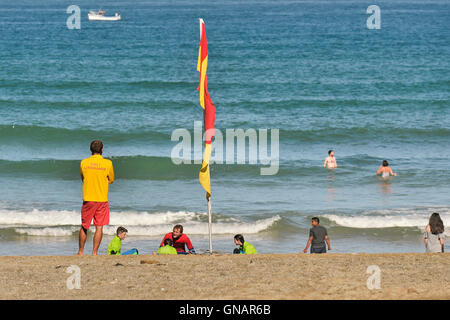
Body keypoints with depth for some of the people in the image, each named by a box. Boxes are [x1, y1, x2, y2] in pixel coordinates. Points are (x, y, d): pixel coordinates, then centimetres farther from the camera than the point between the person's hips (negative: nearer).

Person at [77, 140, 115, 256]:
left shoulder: (84, 163, 0)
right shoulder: (108, 163, -6)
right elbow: (111, 180, 7)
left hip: (88, 199, 1)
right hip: (102, 200, -1)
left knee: (84, 227, 12)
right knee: (99, 227, 4)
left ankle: (81, 252, 18)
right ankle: (94, 253, 0)